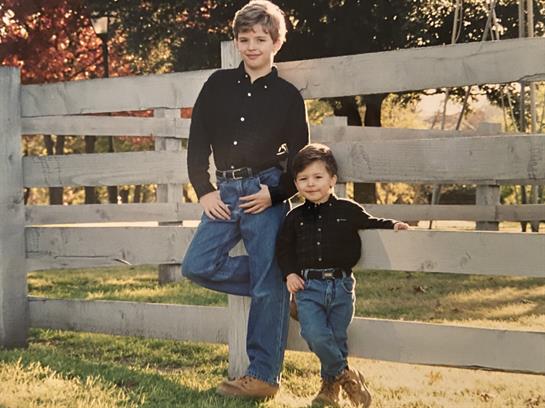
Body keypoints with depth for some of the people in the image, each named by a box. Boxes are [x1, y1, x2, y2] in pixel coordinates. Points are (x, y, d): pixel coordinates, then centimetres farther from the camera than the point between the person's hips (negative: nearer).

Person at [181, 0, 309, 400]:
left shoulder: (288, 95, 2)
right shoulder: (218, 84, 9)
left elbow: (300, 158, 4)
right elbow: (198, 140, 9)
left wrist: (275, 193, -10)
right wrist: (204, 190, 0)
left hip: (266, 194, -4)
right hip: (225, 191, 4)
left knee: (267, 286, -5)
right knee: (197, 266, -6)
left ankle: (264, 375, 2)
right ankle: (276, 282, 12)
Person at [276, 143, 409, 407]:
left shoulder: (348, 211, 2)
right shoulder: (295, 217, 6)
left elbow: (370, 223, 15)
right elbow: (283, 248, 13)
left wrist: (392, 225, -1)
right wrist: (289, 274, 1)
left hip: (341, 285, 0)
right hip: (308, 286, 0)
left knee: (337, 338, 7)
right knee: (315, 335, -17)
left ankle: (331, 385, 25)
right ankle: (345, 374, 3)